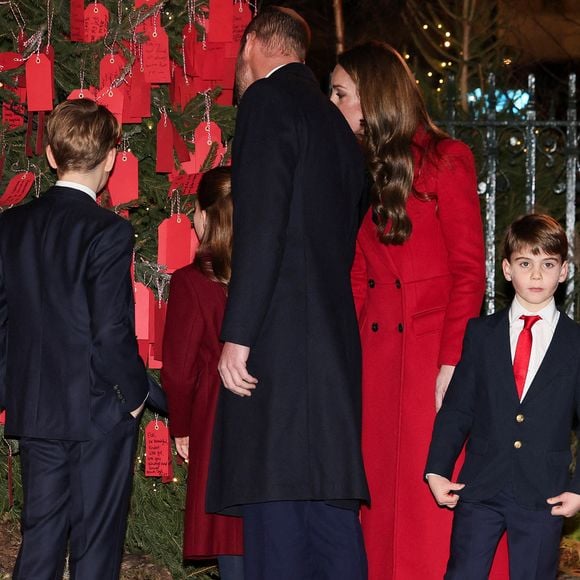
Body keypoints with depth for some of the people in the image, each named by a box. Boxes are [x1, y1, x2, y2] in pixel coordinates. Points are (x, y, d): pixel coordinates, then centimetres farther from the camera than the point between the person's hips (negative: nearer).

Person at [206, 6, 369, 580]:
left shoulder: (268, 99, -4)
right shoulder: (334, 120, 22)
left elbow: (261, 226, -14)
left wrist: (237, 335, -16)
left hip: (279, 338, -9)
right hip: (334, 340, 9)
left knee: (275, 509, -10)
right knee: (329, 496, 8)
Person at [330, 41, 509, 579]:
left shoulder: (445, 160, -3)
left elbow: (468, 271, -7)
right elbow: (356, 278, 14)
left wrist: (453, 362, -15)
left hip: (434, 349, -6)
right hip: (375, 353, 6)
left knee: (435, 493, -5)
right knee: (380, 493, 5)